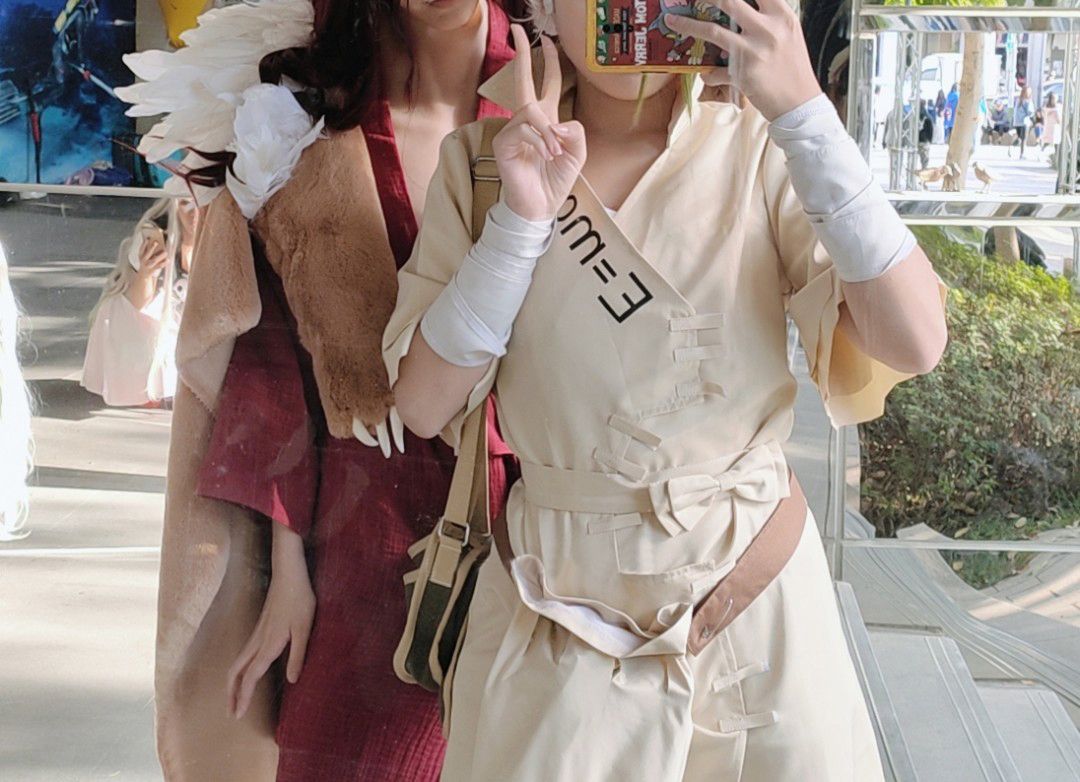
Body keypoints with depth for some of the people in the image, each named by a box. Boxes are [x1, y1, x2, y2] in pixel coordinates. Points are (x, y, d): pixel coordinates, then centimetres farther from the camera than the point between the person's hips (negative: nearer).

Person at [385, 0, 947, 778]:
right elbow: (425, 405, -8)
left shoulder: (761, 153, -7)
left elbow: (914, 344, -19)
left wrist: (804, 113, -24)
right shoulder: (485, 161, -4)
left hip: (755, 592, 0)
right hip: (565, 602, 0)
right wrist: (522, 217, -19)